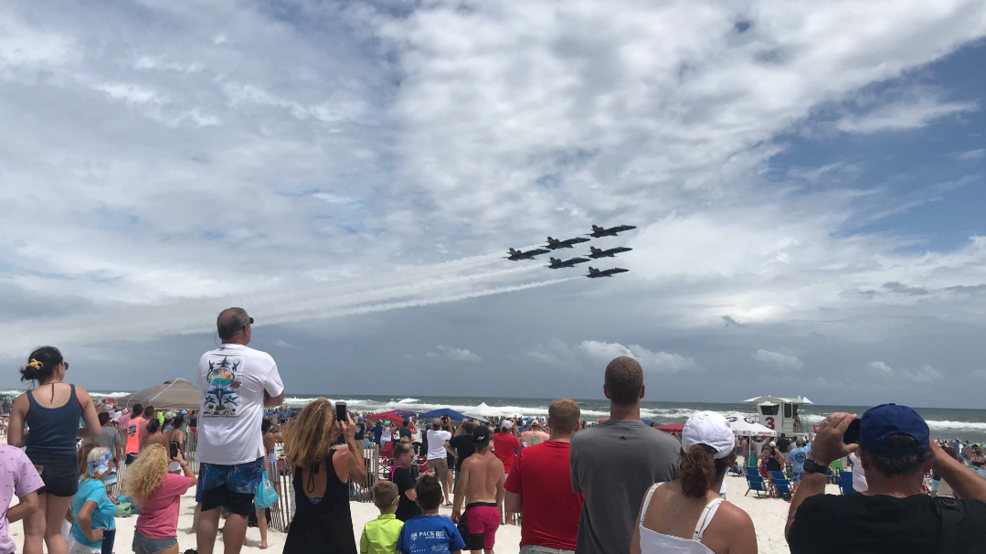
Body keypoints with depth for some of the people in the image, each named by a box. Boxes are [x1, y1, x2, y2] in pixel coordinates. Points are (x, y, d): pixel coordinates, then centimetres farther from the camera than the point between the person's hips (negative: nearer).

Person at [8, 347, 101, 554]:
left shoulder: (23, 401, -5)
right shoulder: (80, 394, -4)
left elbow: (14, 442, -6)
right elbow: (96, 431, 0)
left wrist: (35, 435, 12)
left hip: (34, 468, -1)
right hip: (66, 468, 1)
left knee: (34, 532, 11)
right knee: (54, 532, 18)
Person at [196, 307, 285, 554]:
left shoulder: (205, 360, 6)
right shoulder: (261, 360, -8)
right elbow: (277, 398, 4)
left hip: (209, 448, 4)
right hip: (244, 449, -4)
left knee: (208, 509, 11)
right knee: (238, 510, 4)